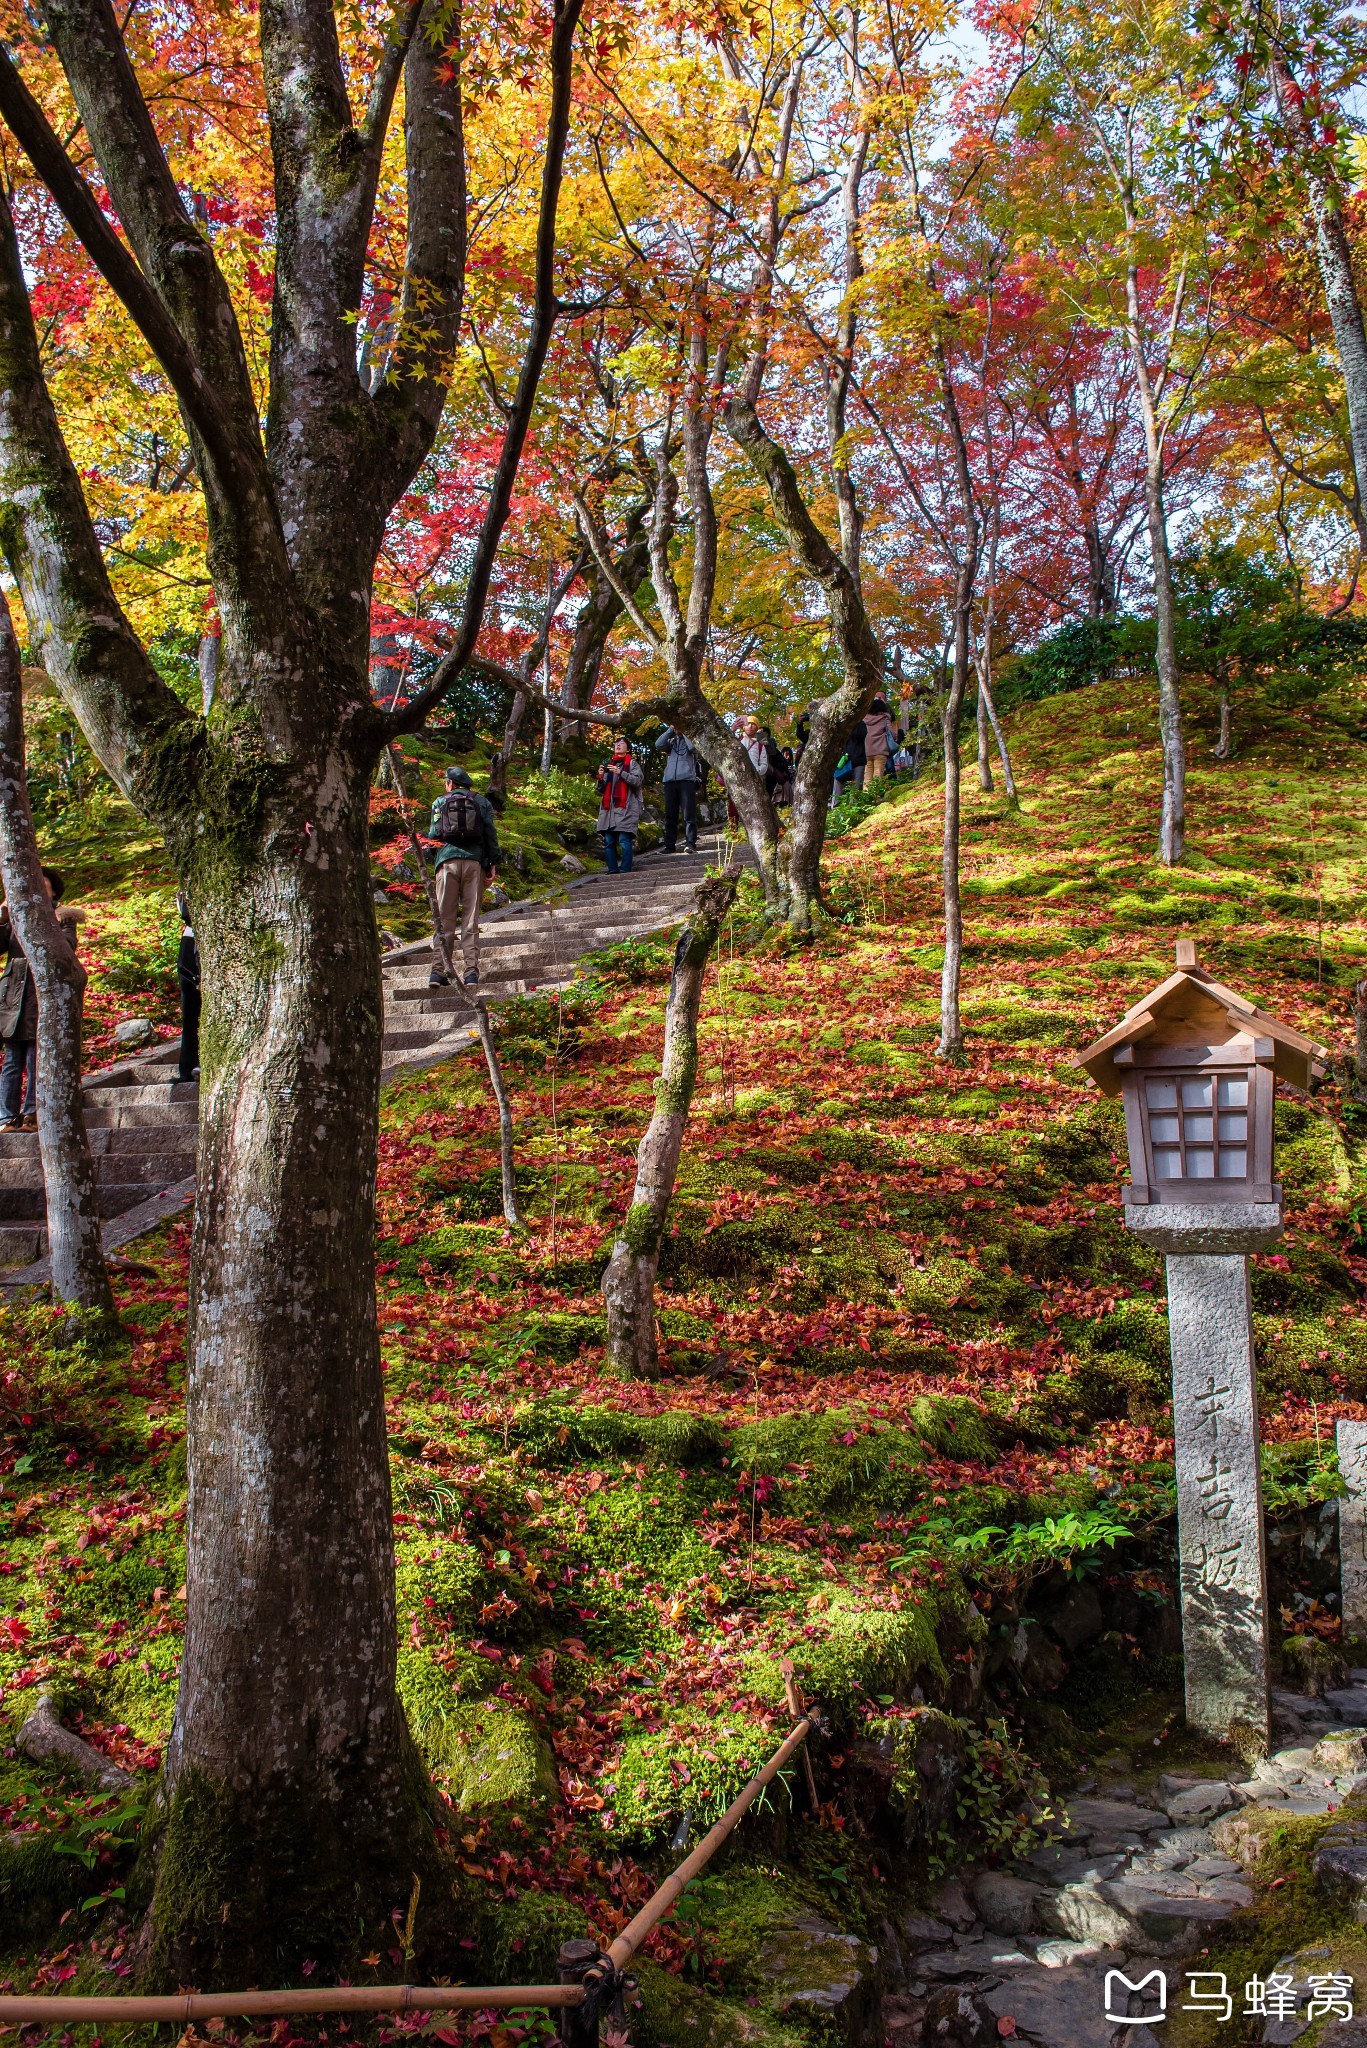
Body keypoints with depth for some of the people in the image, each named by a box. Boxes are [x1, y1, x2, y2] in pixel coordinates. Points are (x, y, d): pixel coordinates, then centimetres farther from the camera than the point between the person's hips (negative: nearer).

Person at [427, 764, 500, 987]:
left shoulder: (440, 802, 11)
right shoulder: (482, 802, 13)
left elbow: (434, 834, 6)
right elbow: (491, 833, 4)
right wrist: (493, 863, 5)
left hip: (448, 861, 0)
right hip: (475, 862, 1)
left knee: (445, 919, 0)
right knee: (471, 918, 1)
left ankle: (438, 971, -8)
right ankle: (471, 971, -8)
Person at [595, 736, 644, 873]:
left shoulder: (632, 764, 10)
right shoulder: (609, 765, 24)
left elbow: (638, 781, -6)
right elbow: (601, 791, 23)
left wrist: (620, 772, -15)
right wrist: (600, 777, 3)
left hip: (625, 809, -5)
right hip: (608, 809, 5)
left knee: (624, 840, -14)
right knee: (609, 841, -1)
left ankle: (625, 870, -16)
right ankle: (612, 870, 1)